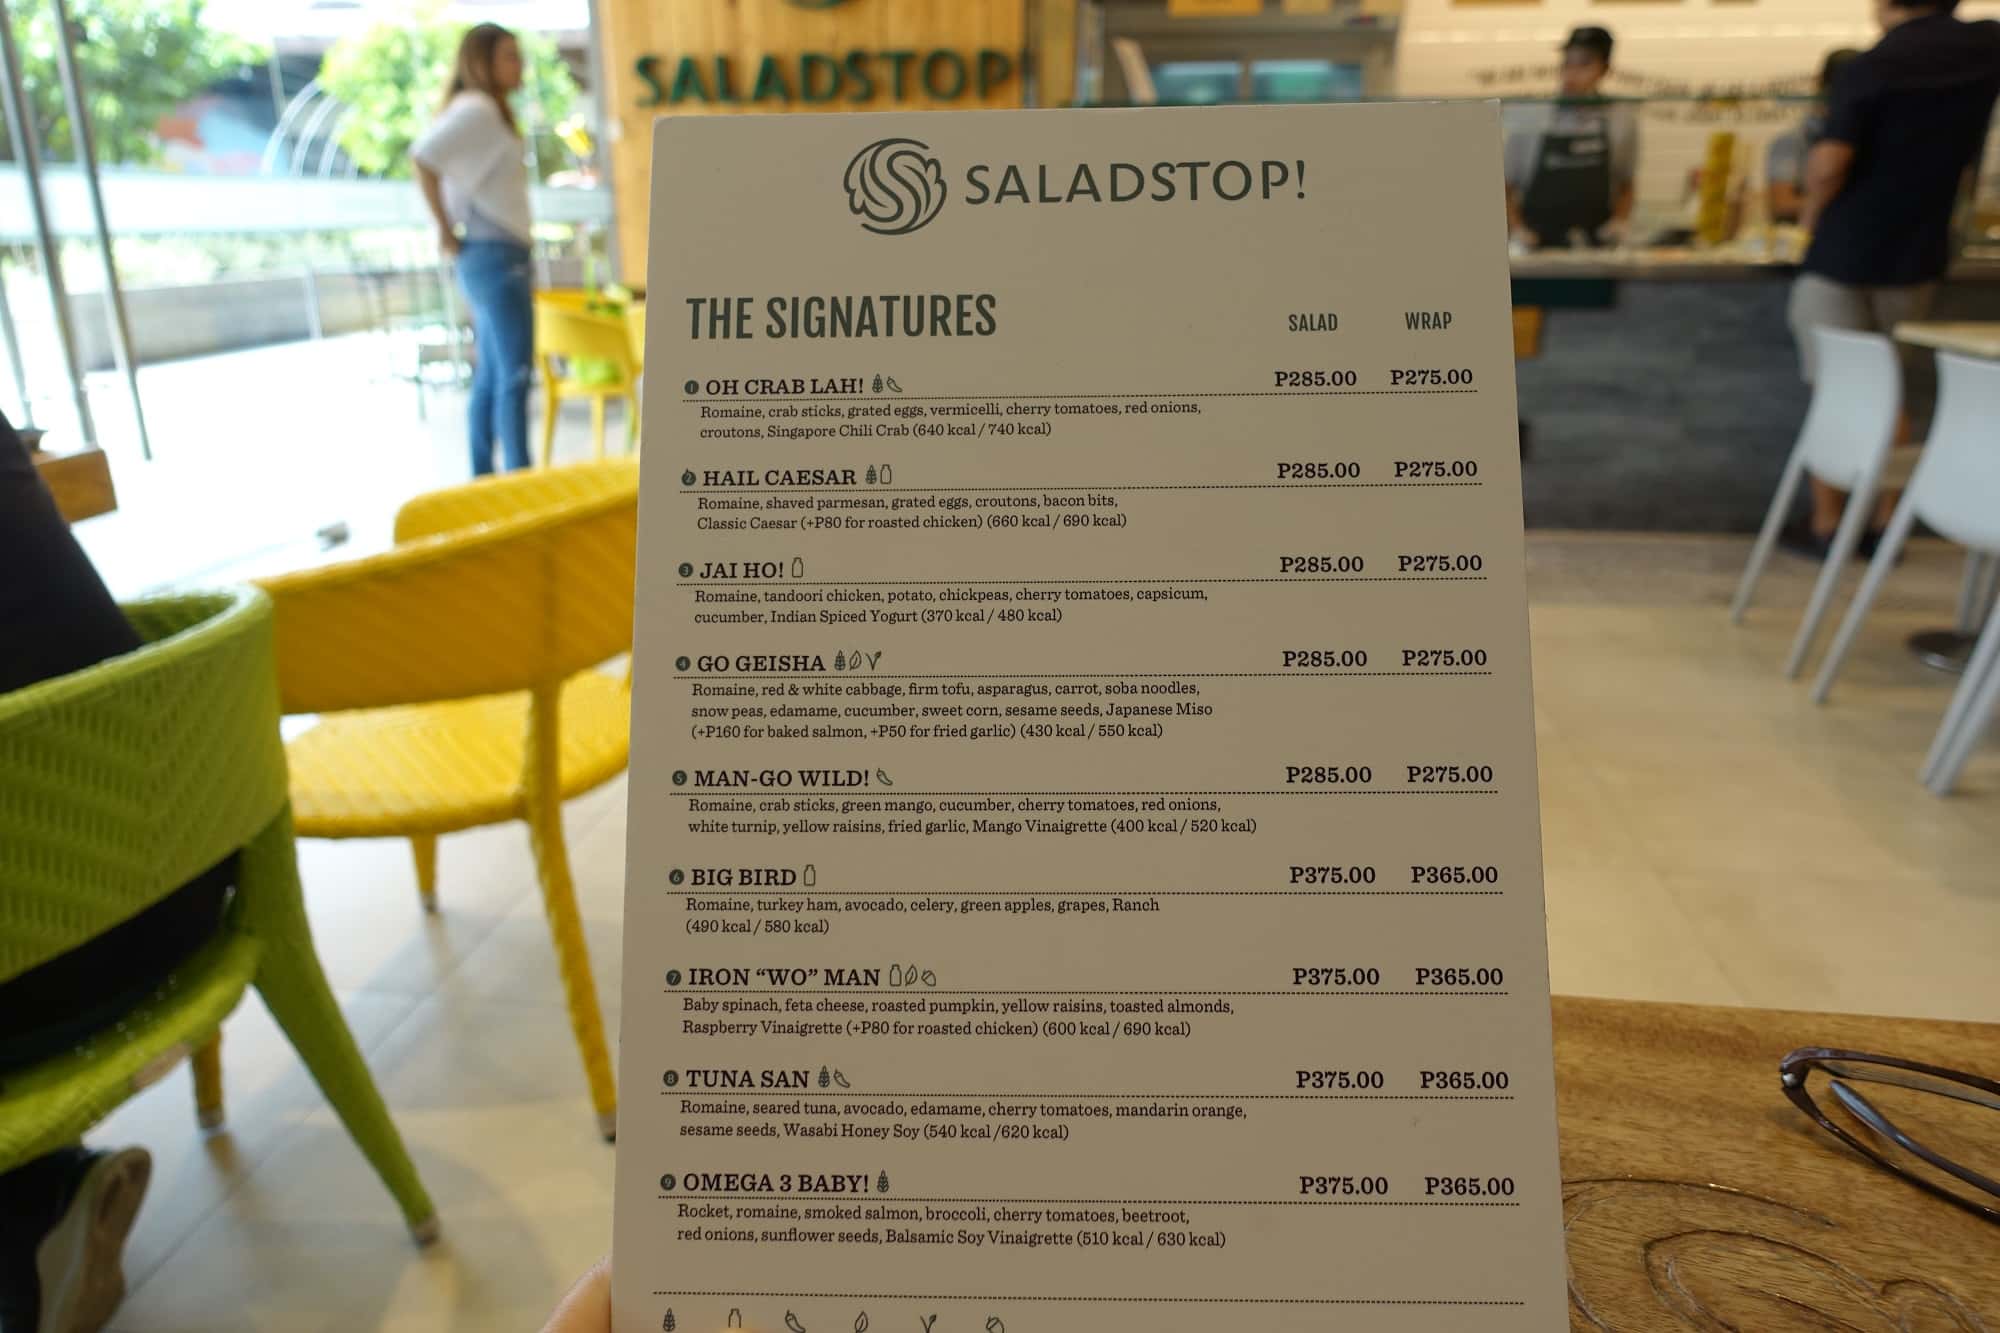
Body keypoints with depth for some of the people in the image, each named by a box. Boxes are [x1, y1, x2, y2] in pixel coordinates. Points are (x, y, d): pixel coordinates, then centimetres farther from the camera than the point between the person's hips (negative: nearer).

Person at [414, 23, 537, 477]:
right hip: (495, 256, -10)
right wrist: (446, 231, -18)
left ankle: (482, 482, 16)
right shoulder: (477, 107, -11)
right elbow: (423, 158, -25)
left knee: (491, 377, 11)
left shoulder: (488, 111, 18)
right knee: (515, 375, -9)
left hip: (498, 257, 10)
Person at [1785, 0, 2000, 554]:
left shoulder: (1870, 66, -14)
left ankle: (1826, 526, 9)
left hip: (1844, 254, -4)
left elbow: (1830, 162, -25)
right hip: (1917, 257, 5)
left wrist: (1813, 210, -7)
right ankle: (1885, 522, 17)